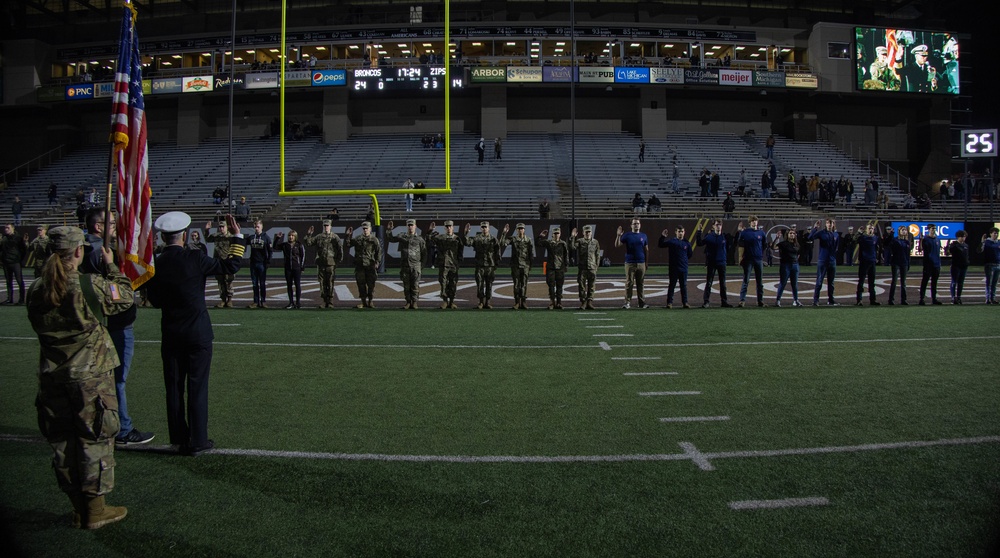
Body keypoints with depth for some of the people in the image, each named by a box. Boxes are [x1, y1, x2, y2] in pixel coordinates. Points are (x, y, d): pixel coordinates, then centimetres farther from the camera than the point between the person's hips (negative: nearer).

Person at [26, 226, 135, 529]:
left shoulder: (36, 290, -2)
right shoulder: (91, 285, -17)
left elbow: (38, 325, 10)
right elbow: (125, 298, -1)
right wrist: (112, 266, 11)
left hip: (52, 376, 5)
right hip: (90, 375, -5)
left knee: (62, 441, 15)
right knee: (95, 439, 7)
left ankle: (79, 508, 26)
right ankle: (95, 509, 14)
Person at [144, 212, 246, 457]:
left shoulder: (154, 266, -4)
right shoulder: (194, 259, -14)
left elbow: (155, 301, 6)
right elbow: (231, 266, -5)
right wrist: (236, 236, 3)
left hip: (170, 335, 4)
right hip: (198, 333, -3)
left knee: (174, 388, 12)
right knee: (197, 387, 3)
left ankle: (179, 438, 21)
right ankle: (197, 441, 7)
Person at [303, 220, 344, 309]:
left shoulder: (335, 237, 4)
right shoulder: (318, 237, 12)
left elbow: (340, 248, 2)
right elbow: (307, 243, 10)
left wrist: (339, 259, -5)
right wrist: (308, 235, -4)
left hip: (331, 263, -3)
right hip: (321, 263, 3)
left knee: (330, 283, -3)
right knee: (322, 282, 4)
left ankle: (330, 302, 2)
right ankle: (324, 301, 11)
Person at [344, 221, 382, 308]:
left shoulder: (374, 240, 4)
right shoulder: (357, 239, 11)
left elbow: (379, 252, 1)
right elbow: (346, 247, 9)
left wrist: (377, 262, -9)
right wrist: (347, 236, 1)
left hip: (370, 266, -2)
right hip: (359, 265, 2)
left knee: (371, 285, 0)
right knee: (361, 284, 3)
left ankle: (370, 301, 10)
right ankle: (363, 302, 12)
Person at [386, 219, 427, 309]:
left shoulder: (419, 238, 5)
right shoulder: (402, 237, 9)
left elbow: (424, 253, 6)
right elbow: (389, 239, 15)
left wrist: (422, 265, 1)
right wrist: (389, 230, 1)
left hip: (416, 265, -2)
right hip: (405, 265, 2)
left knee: (415, 285, -3)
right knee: (406, 285, 5)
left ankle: (414, 302, 3)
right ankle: (408, 302, 13)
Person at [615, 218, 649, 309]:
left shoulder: (643, 236, 11)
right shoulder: (627, 235, 2)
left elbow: (646, 250, 15)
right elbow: (617, 245, -6)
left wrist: (646, 263, 11)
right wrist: (618, 236, -21)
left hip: (641, 263, 3)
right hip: (630, 263, -3)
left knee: (640, 284, 6)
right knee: (629, 283, -4)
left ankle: (642, 302, 11)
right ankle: (627, 302, -2)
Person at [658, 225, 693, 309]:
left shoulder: (686, 243, 6)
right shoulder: (671, 241, -1)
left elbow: (690, 254, 15)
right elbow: (660, 245, -6)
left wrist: (684, 260, 4)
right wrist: (662, 237, -20)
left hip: (683, 268, 2)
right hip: (673, 268, -2)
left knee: (684, 286, 8)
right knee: (672, 285, 2)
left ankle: (685, 302, 14)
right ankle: (669, 302, 5)